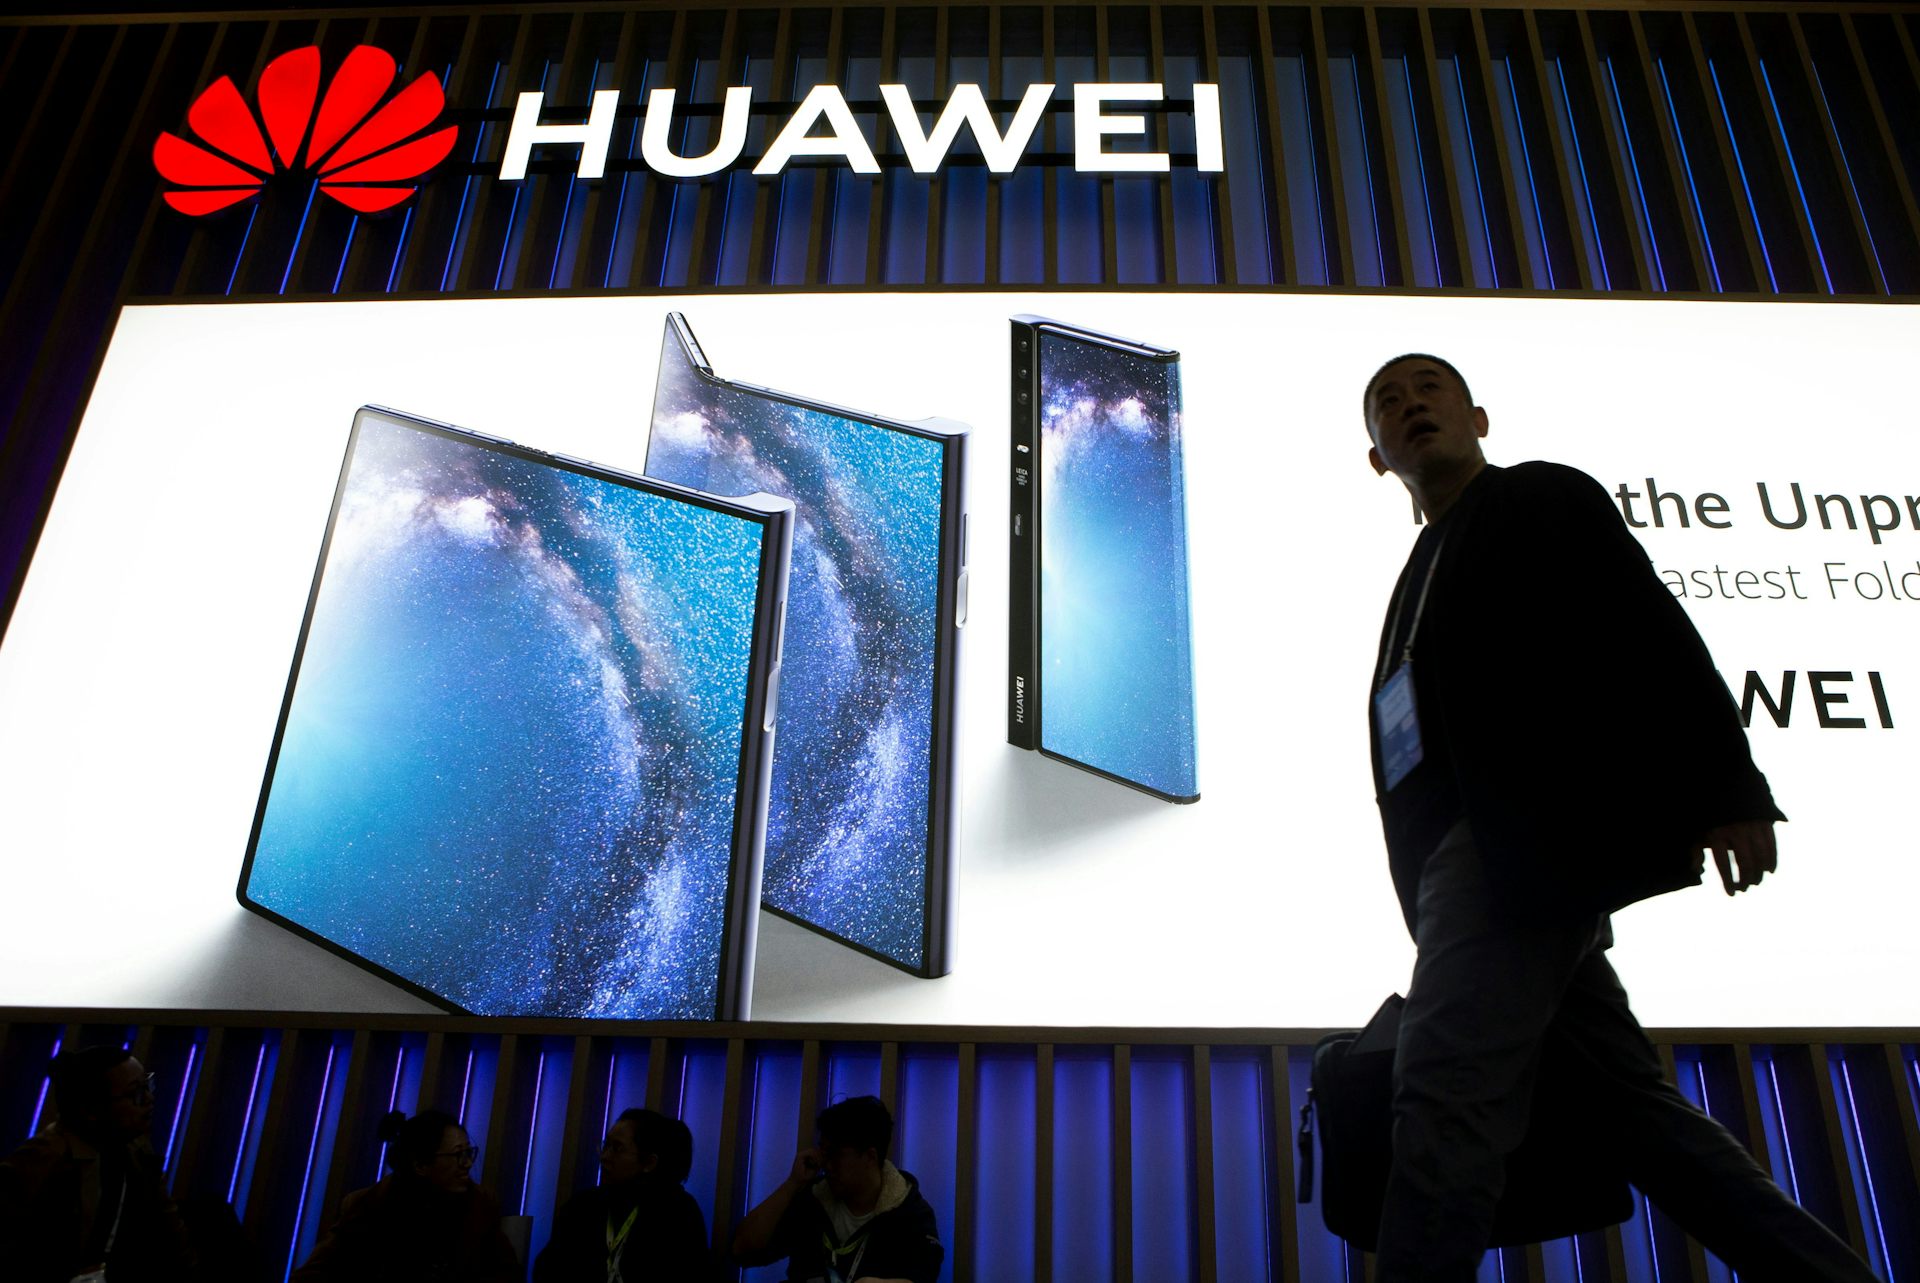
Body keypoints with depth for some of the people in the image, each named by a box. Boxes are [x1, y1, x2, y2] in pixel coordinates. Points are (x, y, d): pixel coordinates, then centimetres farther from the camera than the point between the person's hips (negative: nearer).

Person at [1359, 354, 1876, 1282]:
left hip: (1531, 839, -9)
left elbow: (1650, 628, -4)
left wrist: (1728, 787, -15)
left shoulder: (1541, 496, 9)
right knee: (1631, 1098, 9)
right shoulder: (1425, 571, 28)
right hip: (1486, 855, 9)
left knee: (1442, 1089, -19)